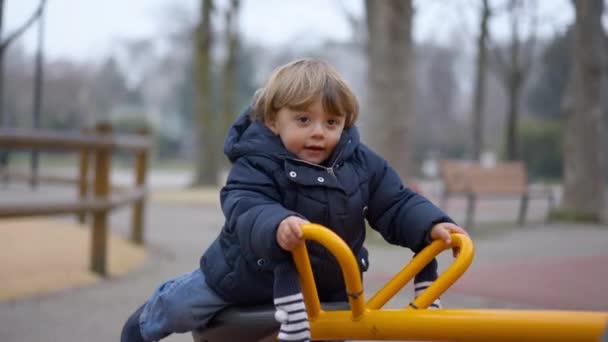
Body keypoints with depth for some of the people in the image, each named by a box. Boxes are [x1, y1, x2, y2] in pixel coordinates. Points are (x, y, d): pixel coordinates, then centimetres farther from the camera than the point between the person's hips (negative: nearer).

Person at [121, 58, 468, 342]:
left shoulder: (363, 165, -15)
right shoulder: (258, 164, -28)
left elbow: (397, 206, -16)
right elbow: (245, 210, -45)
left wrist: (432, 226, -37)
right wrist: (277, 227, -68)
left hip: (326, 284, 3)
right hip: (252, 271, -2)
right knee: (179, 311, 10)